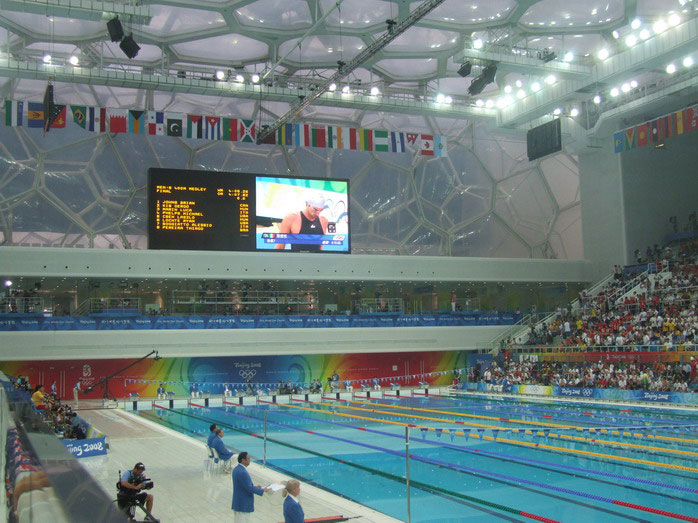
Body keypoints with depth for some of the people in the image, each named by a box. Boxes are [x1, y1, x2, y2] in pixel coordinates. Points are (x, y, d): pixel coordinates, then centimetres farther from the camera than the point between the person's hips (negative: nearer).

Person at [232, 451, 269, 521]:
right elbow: (249, 488, -22)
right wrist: (262, 490, -10)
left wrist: (254, 487, 14)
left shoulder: (236, 469, 7)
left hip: (238, 502, 10)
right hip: (243, 505, -10)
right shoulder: (242, 472, -25)